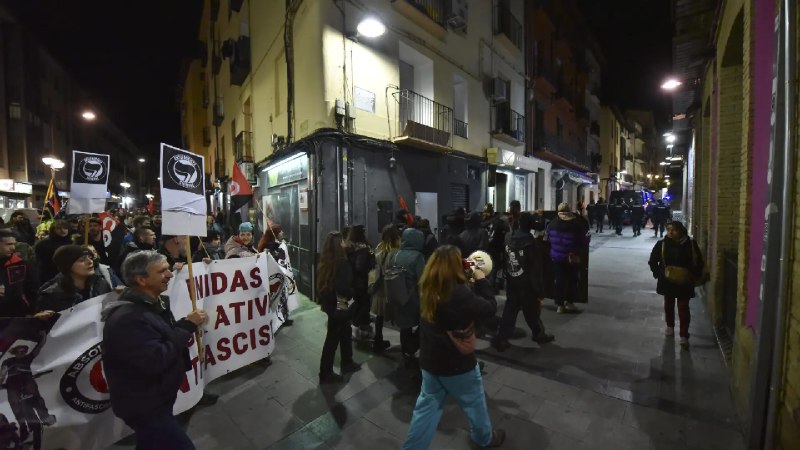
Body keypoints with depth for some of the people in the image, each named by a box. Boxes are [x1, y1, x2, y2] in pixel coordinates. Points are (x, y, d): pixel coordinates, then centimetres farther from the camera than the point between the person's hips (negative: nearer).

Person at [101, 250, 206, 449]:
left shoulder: (155, 303, 2)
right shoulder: (127, 317, -28)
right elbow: (155, 361, -31)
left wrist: (187, 327, -9)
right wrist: (188, 326, -26)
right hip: (143, 406, -9)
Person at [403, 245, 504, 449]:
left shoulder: (428, 289, -8)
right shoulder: (459, 294, -31)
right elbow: (490, 308, -19)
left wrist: (471, 280, 1)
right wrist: (481, 281, -9)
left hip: (430, 360, 5)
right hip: (457, 363, -5)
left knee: (428, 405, 20)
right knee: (474, 402, 24)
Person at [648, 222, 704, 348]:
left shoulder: (691, 244, -9)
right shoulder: (661, 244, -9)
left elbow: (699, 263, 1)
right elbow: (652, 261, -1)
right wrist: (660, 273, -13)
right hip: (667, 282, 1)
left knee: (683, 308, 1)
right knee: (669, 305, 18)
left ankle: (684, 336, 10)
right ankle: (670, 326, 39)